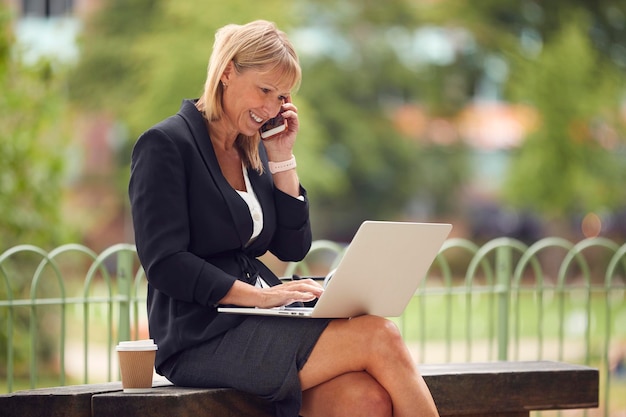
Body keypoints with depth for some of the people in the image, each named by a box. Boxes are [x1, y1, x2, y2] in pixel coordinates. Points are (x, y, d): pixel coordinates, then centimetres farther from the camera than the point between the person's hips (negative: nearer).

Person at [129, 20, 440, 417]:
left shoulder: (253, 150, 18)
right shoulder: (165, 145, -5)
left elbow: (293, 248, 16)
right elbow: (164, 264, -14)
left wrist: (282, 159, 8)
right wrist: (259, 295, -21)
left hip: (256, 324, 7)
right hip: (203, 337, -7)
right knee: (379, 336, -23)